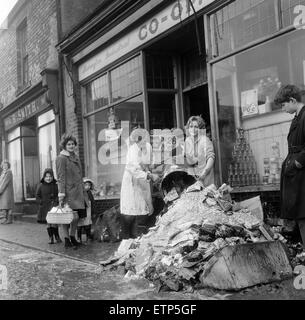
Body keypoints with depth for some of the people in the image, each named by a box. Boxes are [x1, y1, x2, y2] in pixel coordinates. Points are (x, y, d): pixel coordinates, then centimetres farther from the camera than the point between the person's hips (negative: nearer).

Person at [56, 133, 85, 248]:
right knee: (74, 216, -7)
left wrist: (83, 189, 21)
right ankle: (67, 240, 5)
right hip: (68, 191, -7)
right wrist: (61, 193, -17)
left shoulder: (75, 157, 17)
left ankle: (72, 238, 21)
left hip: (77, 191, 7)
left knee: (76, 217, 8)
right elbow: (61, 177, -12)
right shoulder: (61, 158, -7)